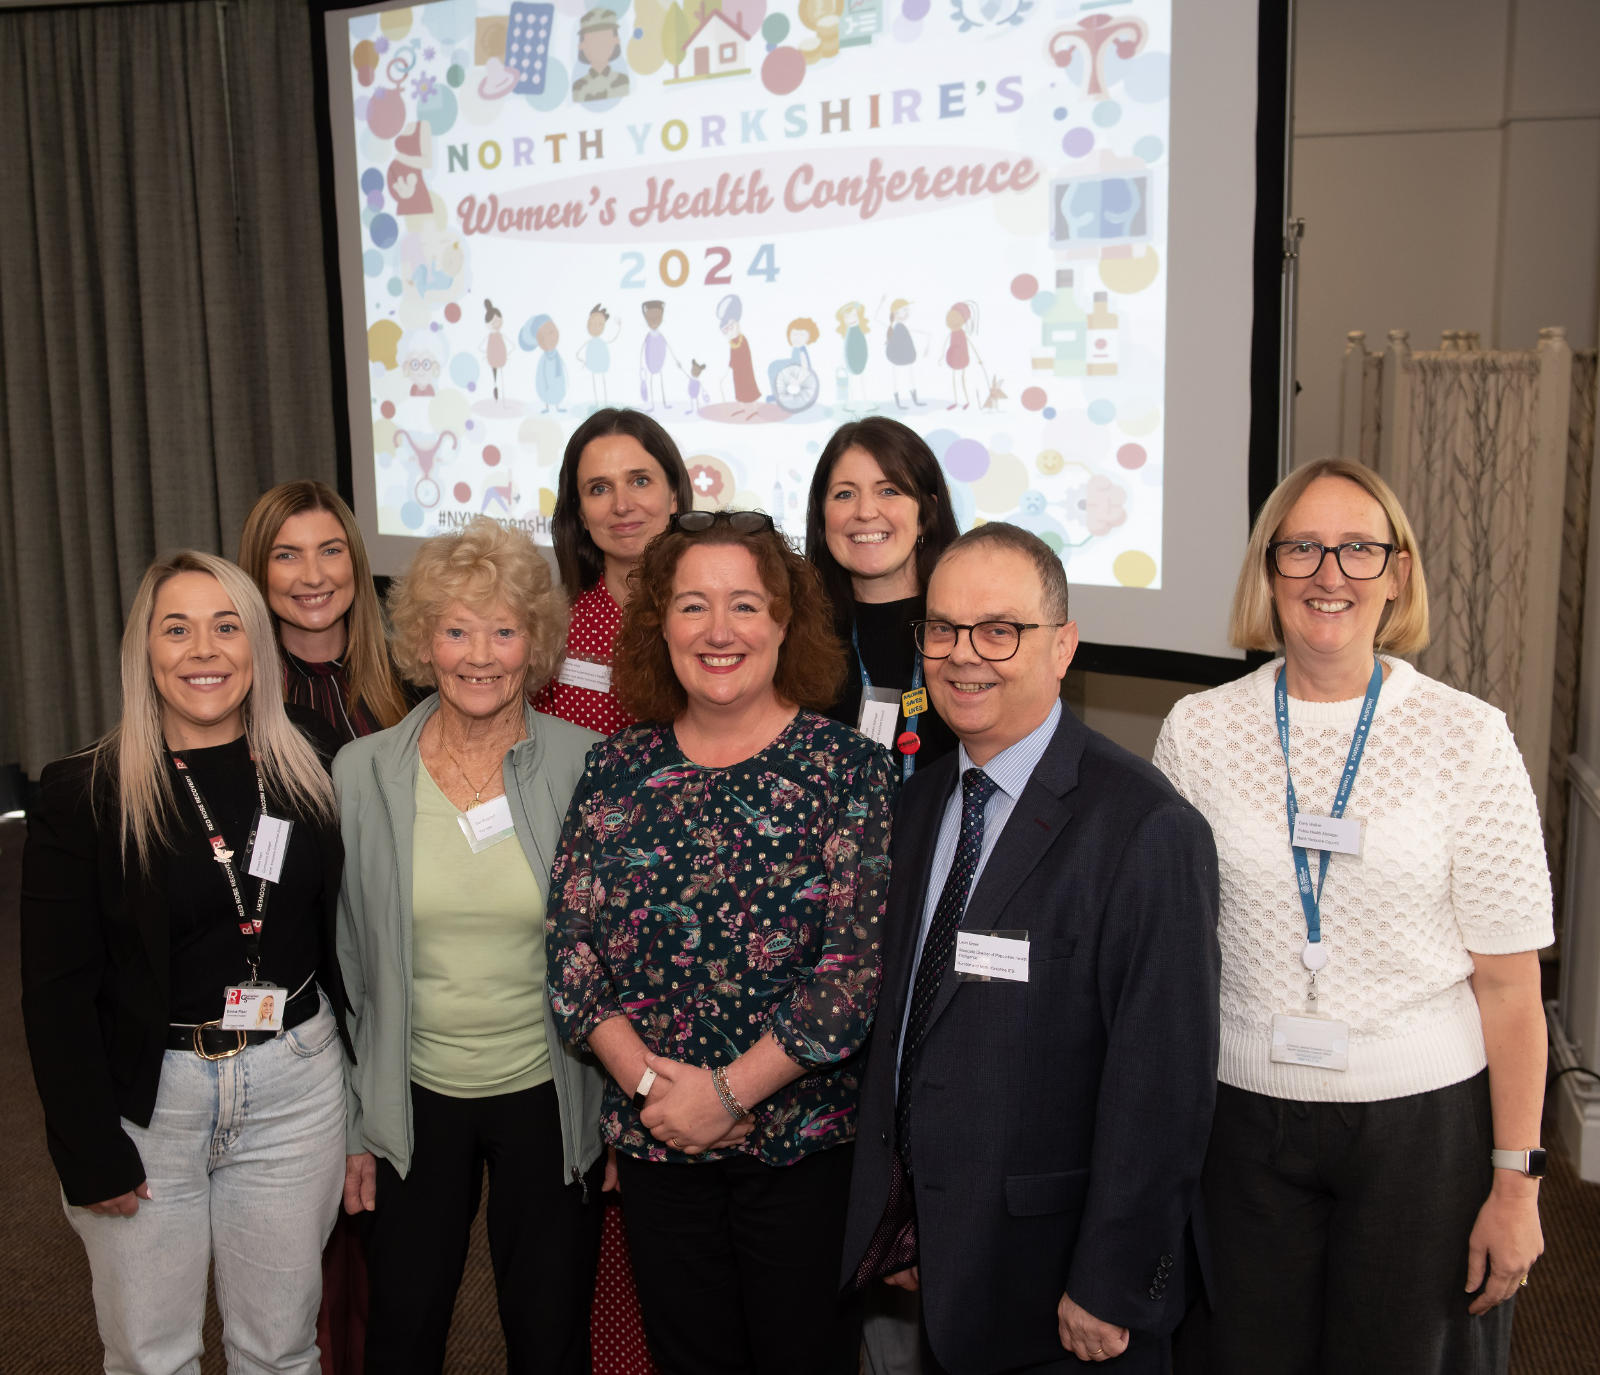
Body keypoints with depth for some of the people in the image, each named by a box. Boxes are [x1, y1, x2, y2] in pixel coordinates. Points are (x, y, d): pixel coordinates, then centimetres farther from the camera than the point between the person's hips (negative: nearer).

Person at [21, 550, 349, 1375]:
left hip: (296, 1081, 2)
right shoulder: (83, 795, -8)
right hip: (149, 1096, -2)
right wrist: (90, 1151, -8)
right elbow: (56, 990, -6)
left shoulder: (312, 766, 0)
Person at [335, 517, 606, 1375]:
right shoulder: (362, 774, -5)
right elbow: (344, 958, 1)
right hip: (411, 1101, 1)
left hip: (549, 1099, -1)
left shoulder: (586, 769, -9)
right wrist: (352, 1124, 3)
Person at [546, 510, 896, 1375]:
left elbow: (858, 964, -15)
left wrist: (728, 1091, -16)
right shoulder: (617, 770, 2)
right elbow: (569, 943, 1)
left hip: (805, 1143, -3)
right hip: (654, 1142, 3)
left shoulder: (849, 770, -9)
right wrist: (642, 1077, -13)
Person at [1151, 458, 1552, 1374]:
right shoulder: (1199, 732, -1)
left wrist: (1516, 1184, -6)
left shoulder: (1467, 738, -6)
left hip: (1425, 1124, -1)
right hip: (1246, 1121, 2)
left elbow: (1510, 982, -5)